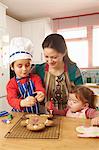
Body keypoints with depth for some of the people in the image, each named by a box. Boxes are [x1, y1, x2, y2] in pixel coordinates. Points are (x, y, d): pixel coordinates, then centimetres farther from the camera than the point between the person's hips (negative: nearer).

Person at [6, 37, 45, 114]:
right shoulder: (11, 83, -3)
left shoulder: (35, 78, 2)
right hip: (19, 114, -2)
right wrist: (22, 102, -38)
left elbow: (40, 89, -12)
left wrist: (41, 94, -37)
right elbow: (11, 99, -17)